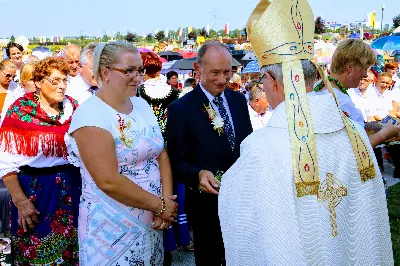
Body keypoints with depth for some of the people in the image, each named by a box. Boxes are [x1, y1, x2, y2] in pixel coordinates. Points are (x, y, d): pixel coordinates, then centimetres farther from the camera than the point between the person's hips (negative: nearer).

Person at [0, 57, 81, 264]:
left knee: (70, 249, 15)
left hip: (71, 188, 4)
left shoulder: (73, 108, 2)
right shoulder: (20, 111, -10)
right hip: (35, 190, -3)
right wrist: (21, 202, -16)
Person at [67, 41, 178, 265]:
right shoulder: (90, 115, -18)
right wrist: (160, 205, -15)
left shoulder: (142, 105, 4)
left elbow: (162, 155, 5)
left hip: (151, 222, 7)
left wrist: (166, 200, -10)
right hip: (113, 228, -7)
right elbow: (109, 182, -23)